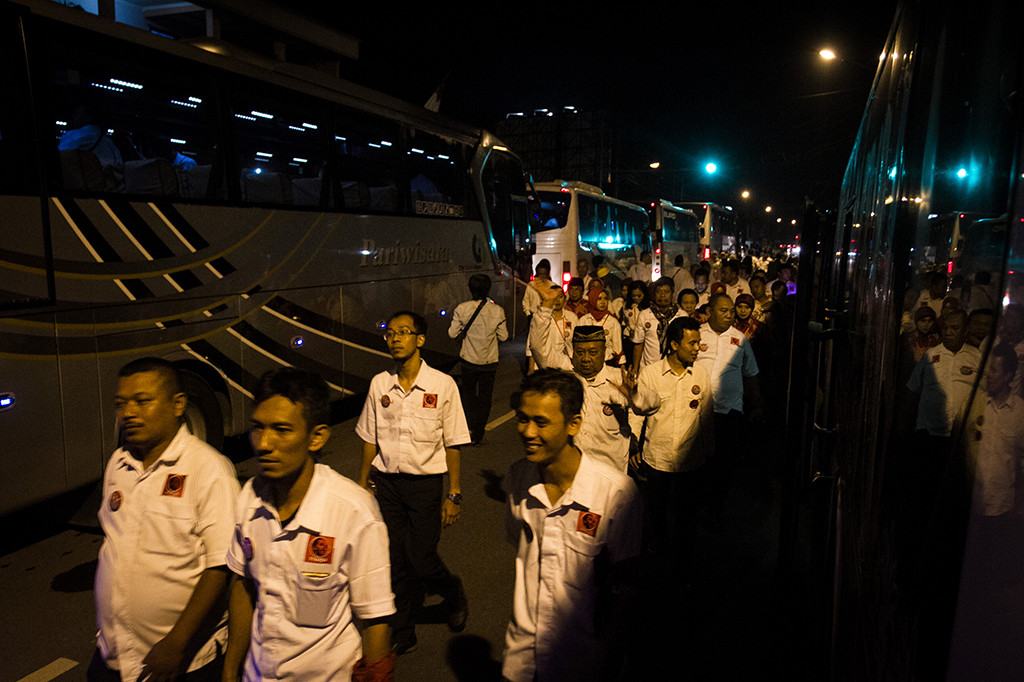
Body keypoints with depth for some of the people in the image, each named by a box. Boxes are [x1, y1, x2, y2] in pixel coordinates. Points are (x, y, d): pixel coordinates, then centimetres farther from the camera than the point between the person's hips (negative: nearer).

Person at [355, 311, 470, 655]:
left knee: (421, 559, -1)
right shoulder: (379, 384, 0)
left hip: (425, 482, -3)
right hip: (385, 481, 3)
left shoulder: (443, 385, -10)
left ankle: (453, 592, 34)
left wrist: (454, 495, -6)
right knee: (394, 561, 10)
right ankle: (403, 633, 30)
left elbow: (452, 444, -6)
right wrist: (362, 483, 11)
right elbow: (370, 439, 9)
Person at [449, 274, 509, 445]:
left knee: (468, 394, 19)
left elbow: (453, 333, -6)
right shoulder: (497, 311, -11)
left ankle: (471, 430, 9)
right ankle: (479, 435, 19)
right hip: (489, 361, 0)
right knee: (485, 398, 13)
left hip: (469, 360, 0)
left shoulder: (462, 309, -13)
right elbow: (503, 336, -3)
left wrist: (454, 318, 12)